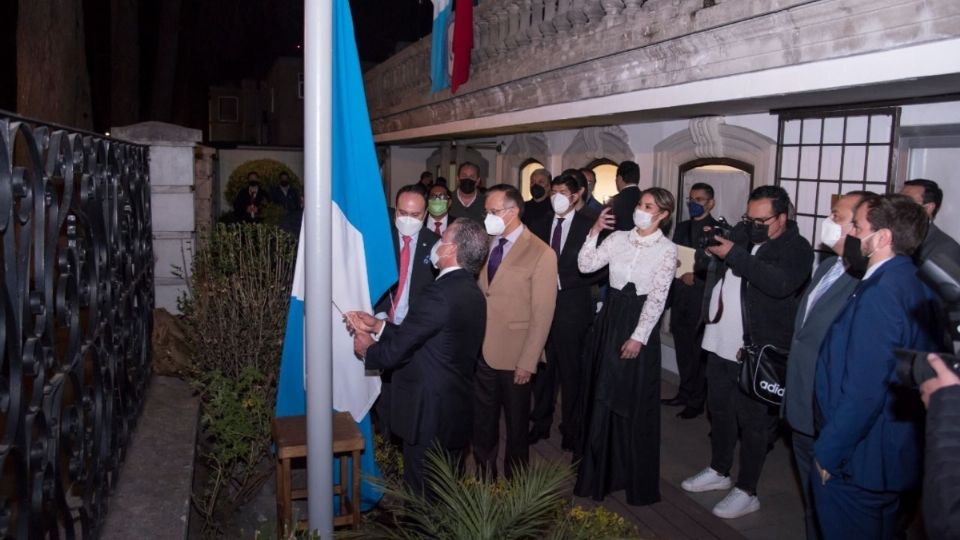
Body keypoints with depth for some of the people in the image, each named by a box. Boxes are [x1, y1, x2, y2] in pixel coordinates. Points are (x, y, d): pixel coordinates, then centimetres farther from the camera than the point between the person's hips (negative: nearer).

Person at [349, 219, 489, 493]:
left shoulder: (439, 293, -23)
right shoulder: (473, 293, 6)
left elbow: (396, 351, -18)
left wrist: (368, 350, 2)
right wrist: (379, 326, 11)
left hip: (429, 415, -9)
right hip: (458, 410, 9)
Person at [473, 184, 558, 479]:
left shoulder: (541, 253, -13)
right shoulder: (487, 243, 5)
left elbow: (542, 314, -13)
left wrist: (528, 363, -13)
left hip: (513, 356, -5)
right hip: (481, 351, 5)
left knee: (516, 424, 14)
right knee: (482, 422, 15)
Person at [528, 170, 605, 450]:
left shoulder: (589, 226, -6)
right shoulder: (540, 224, 8)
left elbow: (598, 268, -7)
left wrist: (565, 281, -9)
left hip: (571, 304, -3)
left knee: (569, 368, 8)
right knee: (541, 365, 10)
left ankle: (570, 428, 21)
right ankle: (541, 422, 25)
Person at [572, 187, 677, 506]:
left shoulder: (667, 249, -7)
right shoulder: (618, 238, 5)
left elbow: (657, 297, -11)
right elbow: (585, 265, -2)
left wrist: (639, 337, -15)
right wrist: (594, 232, -9)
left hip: (639, 325, -4)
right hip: (610, 320, 4)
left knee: (635, 404, 4)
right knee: (601, 399, 11)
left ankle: (637, 480, 22)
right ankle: (600, 471, 28)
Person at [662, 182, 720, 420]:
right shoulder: (681, 227, 15)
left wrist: (695, 276, -14)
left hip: (701, 298, -6)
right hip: (680, 296, 6)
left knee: (698, 351, 0)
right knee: (683, 348, 13)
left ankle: (697, 401, 11)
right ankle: (685, 393, 25)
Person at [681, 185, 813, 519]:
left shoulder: (796, 248, -10)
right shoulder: (742, 232, 9)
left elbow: (781, 283, -29)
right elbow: (714, 269, 16)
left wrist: (734, 254, -29)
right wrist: (711, 241, -3)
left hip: (756, 353, -7)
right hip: (720, 345, 7)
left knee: (752, 421, 3)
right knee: (719, 409, 20)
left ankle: (746, 492, 17)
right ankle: (719, 471, 39)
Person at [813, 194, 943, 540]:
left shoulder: (879, 295, -24)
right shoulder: (915, 287, 5)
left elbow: (863, 393, -27)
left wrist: (828, 453, -15)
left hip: (858, 459, -9)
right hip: (896, 451, 9)